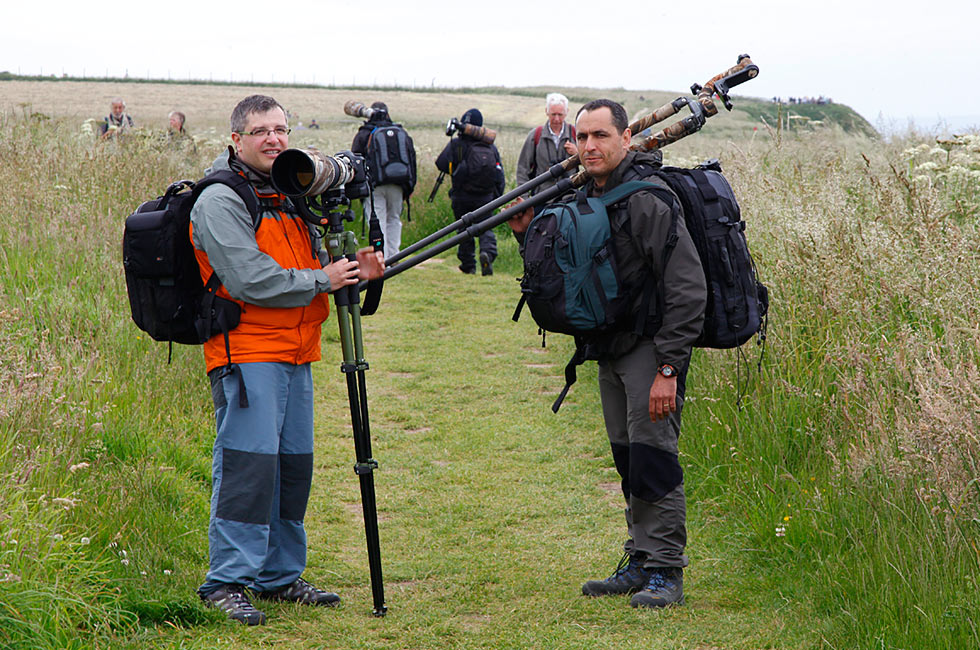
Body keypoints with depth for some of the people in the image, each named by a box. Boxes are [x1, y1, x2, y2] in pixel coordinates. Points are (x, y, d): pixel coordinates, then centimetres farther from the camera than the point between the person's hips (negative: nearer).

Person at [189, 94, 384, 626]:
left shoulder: (292, 194, 19)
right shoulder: (220, 201, -9)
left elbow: (315, 264, 24)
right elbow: (250, 280, -19)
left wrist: (355, 269, 2)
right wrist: (322, 280, -12)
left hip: (295, 353, 9)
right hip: (247, 354, -9)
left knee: (294, 463, 10)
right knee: (248, 462, -12)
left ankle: (282, 575, 20)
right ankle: (228, 581, -8)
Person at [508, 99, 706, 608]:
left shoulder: (648, 199, -18)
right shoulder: (584, 198, 9)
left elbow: (687, 289, -20)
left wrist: (668, 368, -23)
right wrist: (531, 236, 2)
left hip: (653, 345, -8)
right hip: (610, 347, 8)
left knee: (652, 454, -10)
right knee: (627, 457, 12)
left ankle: (666, 572, -2)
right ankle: (640, 562, 20)